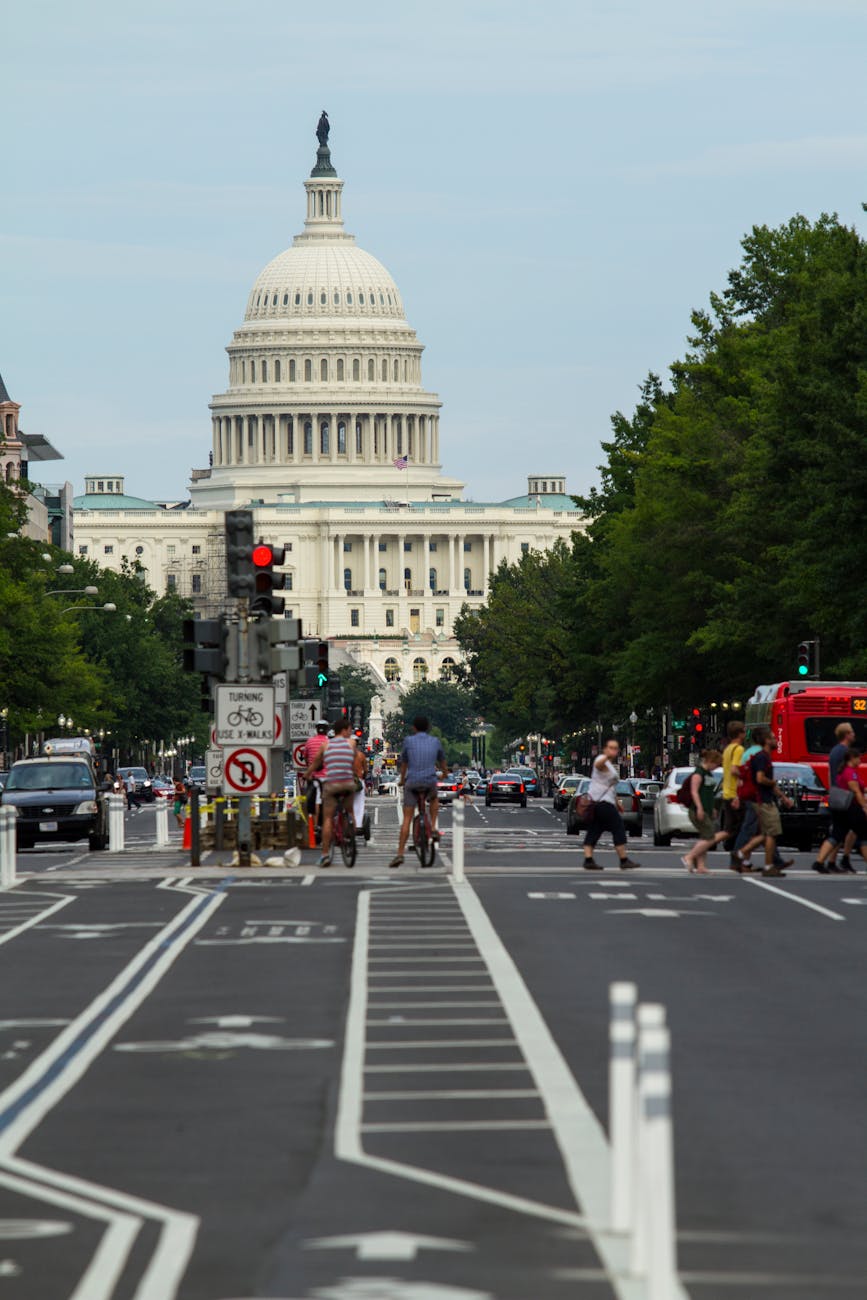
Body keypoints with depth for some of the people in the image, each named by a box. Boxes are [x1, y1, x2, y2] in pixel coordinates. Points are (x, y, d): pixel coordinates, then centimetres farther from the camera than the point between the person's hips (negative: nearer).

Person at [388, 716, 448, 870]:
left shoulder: (409, 740, 0)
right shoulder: (435, 741, 7)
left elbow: (403, 762, 11)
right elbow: (442, 759, 24)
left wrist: (402, 779, 29)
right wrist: (445, 772, 46)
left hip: (412, 783, -1)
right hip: (430, 782, 1)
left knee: (406, 819, 2)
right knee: (434, 799, 36)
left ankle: (400, 853, -5)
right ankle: (433, 828, 18)